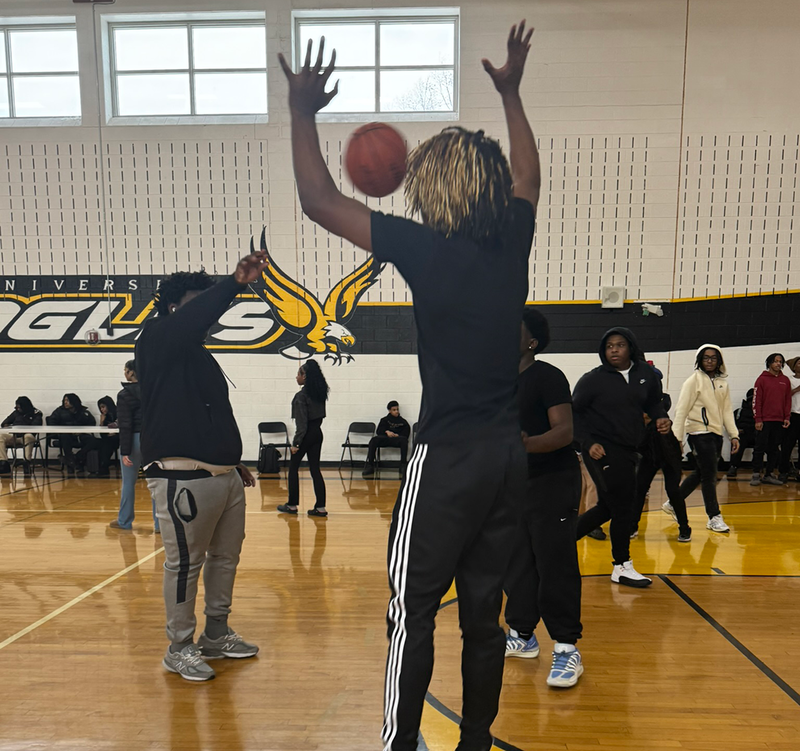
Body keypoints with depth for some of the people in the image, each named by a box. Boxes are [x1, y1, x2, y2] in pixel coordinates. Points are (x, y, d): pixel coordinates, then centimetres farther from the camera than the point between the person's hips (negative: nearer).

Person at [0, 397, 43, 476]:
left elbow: (35, 427, -7)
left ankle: (26, 463, -37)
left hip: (27, 435, -5)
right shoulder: (16, 412, 22)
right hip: (14, 437, 5)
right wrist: (8, 427, 0)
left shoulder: (36, 413, 7)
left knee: (28, 437, -40)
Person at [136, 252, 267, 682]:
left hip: (225, 476, 9)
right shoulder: (156, 341, -5)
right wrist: (236, 283, -36)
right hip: (184, 479, -9)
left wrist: (235, 461, 19)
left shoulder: (199, 355, 19)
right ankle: (179, 649, 19)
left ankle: (217, 635, 32)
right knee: (184, 563, 1)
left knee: (226, 557, 16)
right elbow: (194, 316, -27)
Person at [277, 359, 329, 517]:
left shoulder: (301, 396, -15)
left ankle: (292, 505, 15)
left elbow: (301, 423, -17)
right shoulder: (320, 393, 5)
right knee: (315, 469, 7)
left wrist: (295, 443, -14)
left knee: (293, 467, 8)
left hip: (306, 434, -7)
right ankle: (320, 507, 5)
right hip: (317, 433, 7)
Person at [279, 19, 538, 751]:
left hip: (449, 457, -6)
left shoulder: (426, 247, -10)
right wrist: (510, 94, 38)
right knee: (483, 611, 16)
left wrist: (303, 112, 8)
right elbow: (528, 178, 28)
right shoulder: (513, 239, 5)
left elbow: (319, 201, -4)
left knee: (412, 609, 6)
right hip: (509, 455, 7)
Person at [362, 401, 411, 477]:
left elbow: (405, 434, 11)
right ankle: (369, 466, -34)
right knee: (374, 440, -31)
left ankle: (403, 465, -36)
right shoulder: (384, 420, 24)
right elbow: (378, 431, 14)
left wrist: (397, 435, -8)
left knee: (404, 440, -36)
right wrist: (386, 432, -6)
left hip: (396, 440, -1)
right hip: (384, 439, 1)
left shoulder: (403, 422, 21)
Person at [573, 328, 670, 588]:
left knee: (607, 507, 15)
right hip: (601, 450, -6)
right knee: (622, 507, -4)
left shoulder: (646, 375, 3)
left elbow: (654, 402, 19)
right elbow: (574, 412, -5)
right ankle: (622, 567, 13)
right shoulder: (593, 379, -9)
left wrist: (661, 418, -3)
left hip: (628, 451, 6)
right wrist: (588, 443, -15)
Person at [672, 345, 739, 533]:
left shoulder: (722, 383, 12)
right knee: (709, 475, -6)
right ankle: (714, 517, 3)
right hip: (699, 432, -6)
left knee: (701, 473, 11)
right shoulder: (694, 380, -5)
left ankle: (673, 503, 26)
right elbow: (682, 409, -8)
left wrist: (734, 435, 6)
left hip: (716, 433, 6)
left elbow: (727, 410, 15)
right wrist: (677, 436, -13)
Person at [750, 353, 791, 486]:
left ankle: (768, 474, 13)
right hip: (764, 420, -4)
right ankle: (756, 474, 2)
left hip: (779, 421, 4)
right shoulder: (762, 379, 0)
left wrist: (787, 417, 3)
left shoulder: (786, 380, 12)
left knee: (774, 449, 7)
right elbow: (756, 400, -3)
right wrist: (758, 419, -8)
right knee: (760, 448, -2)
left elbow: (788, 400, 14)